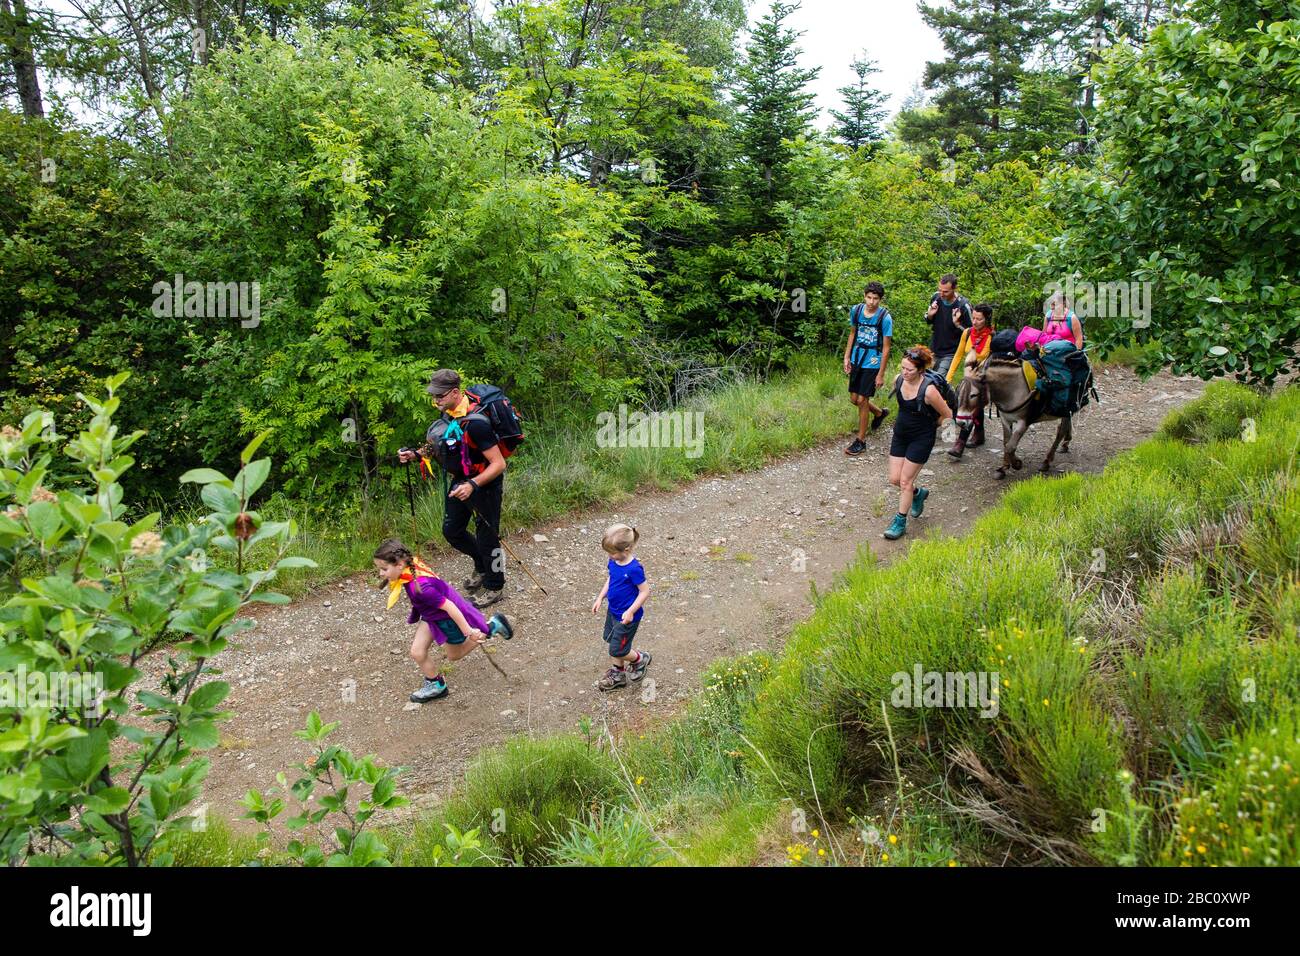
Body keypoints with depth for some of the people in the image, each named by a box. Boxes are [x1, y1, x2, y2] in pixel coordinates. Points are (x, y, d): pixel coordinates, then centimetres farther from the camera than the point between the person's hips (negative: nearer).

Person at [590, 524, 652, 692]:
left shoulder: (634, 569, -29)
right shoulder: (613, 562, -6)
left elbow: (645, 591, -22)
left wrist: (631, 611, -26)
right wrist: (600, 598, 7)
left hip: (627, 616, -8)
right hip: (613, 611, 8)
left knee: (617, 650, 0)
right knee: (613, 642, 21)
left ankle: (640, 659, 27)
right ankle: (618, 674, 39)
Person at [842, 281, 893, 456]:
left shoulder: (885, 318, -16)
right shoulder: (856, 310, -2)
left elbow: (885, 348, -11)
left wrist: (881, 374, -11)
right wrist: (846, 358, 8)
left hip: (872, 362, -5)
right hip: (857, 359, 5)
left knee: (862, 400, -5)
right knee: (854, 398, 11)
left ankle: (861, 441, 8)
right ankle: (879, 412, 41)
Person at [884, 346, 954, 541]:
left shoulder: (928, 390, -27)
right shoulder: (899, 380, -9)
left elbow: (947, 415, -14)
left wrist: (929, 426, -1)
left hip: (921, 438, -6)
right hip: (900, 434, 6)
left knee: (905, 480, -1)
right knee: (894, 479, 8)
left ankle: (900, 522, 15)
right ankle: (918, 493, 40)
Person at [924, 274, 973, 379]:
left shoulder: (963, 306, -19)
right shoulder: (936, 297, -4)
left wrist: (957, 323, -27)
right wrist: (930, 315, -10)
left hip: (950, 354, -6)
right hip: (933, 351, 6)